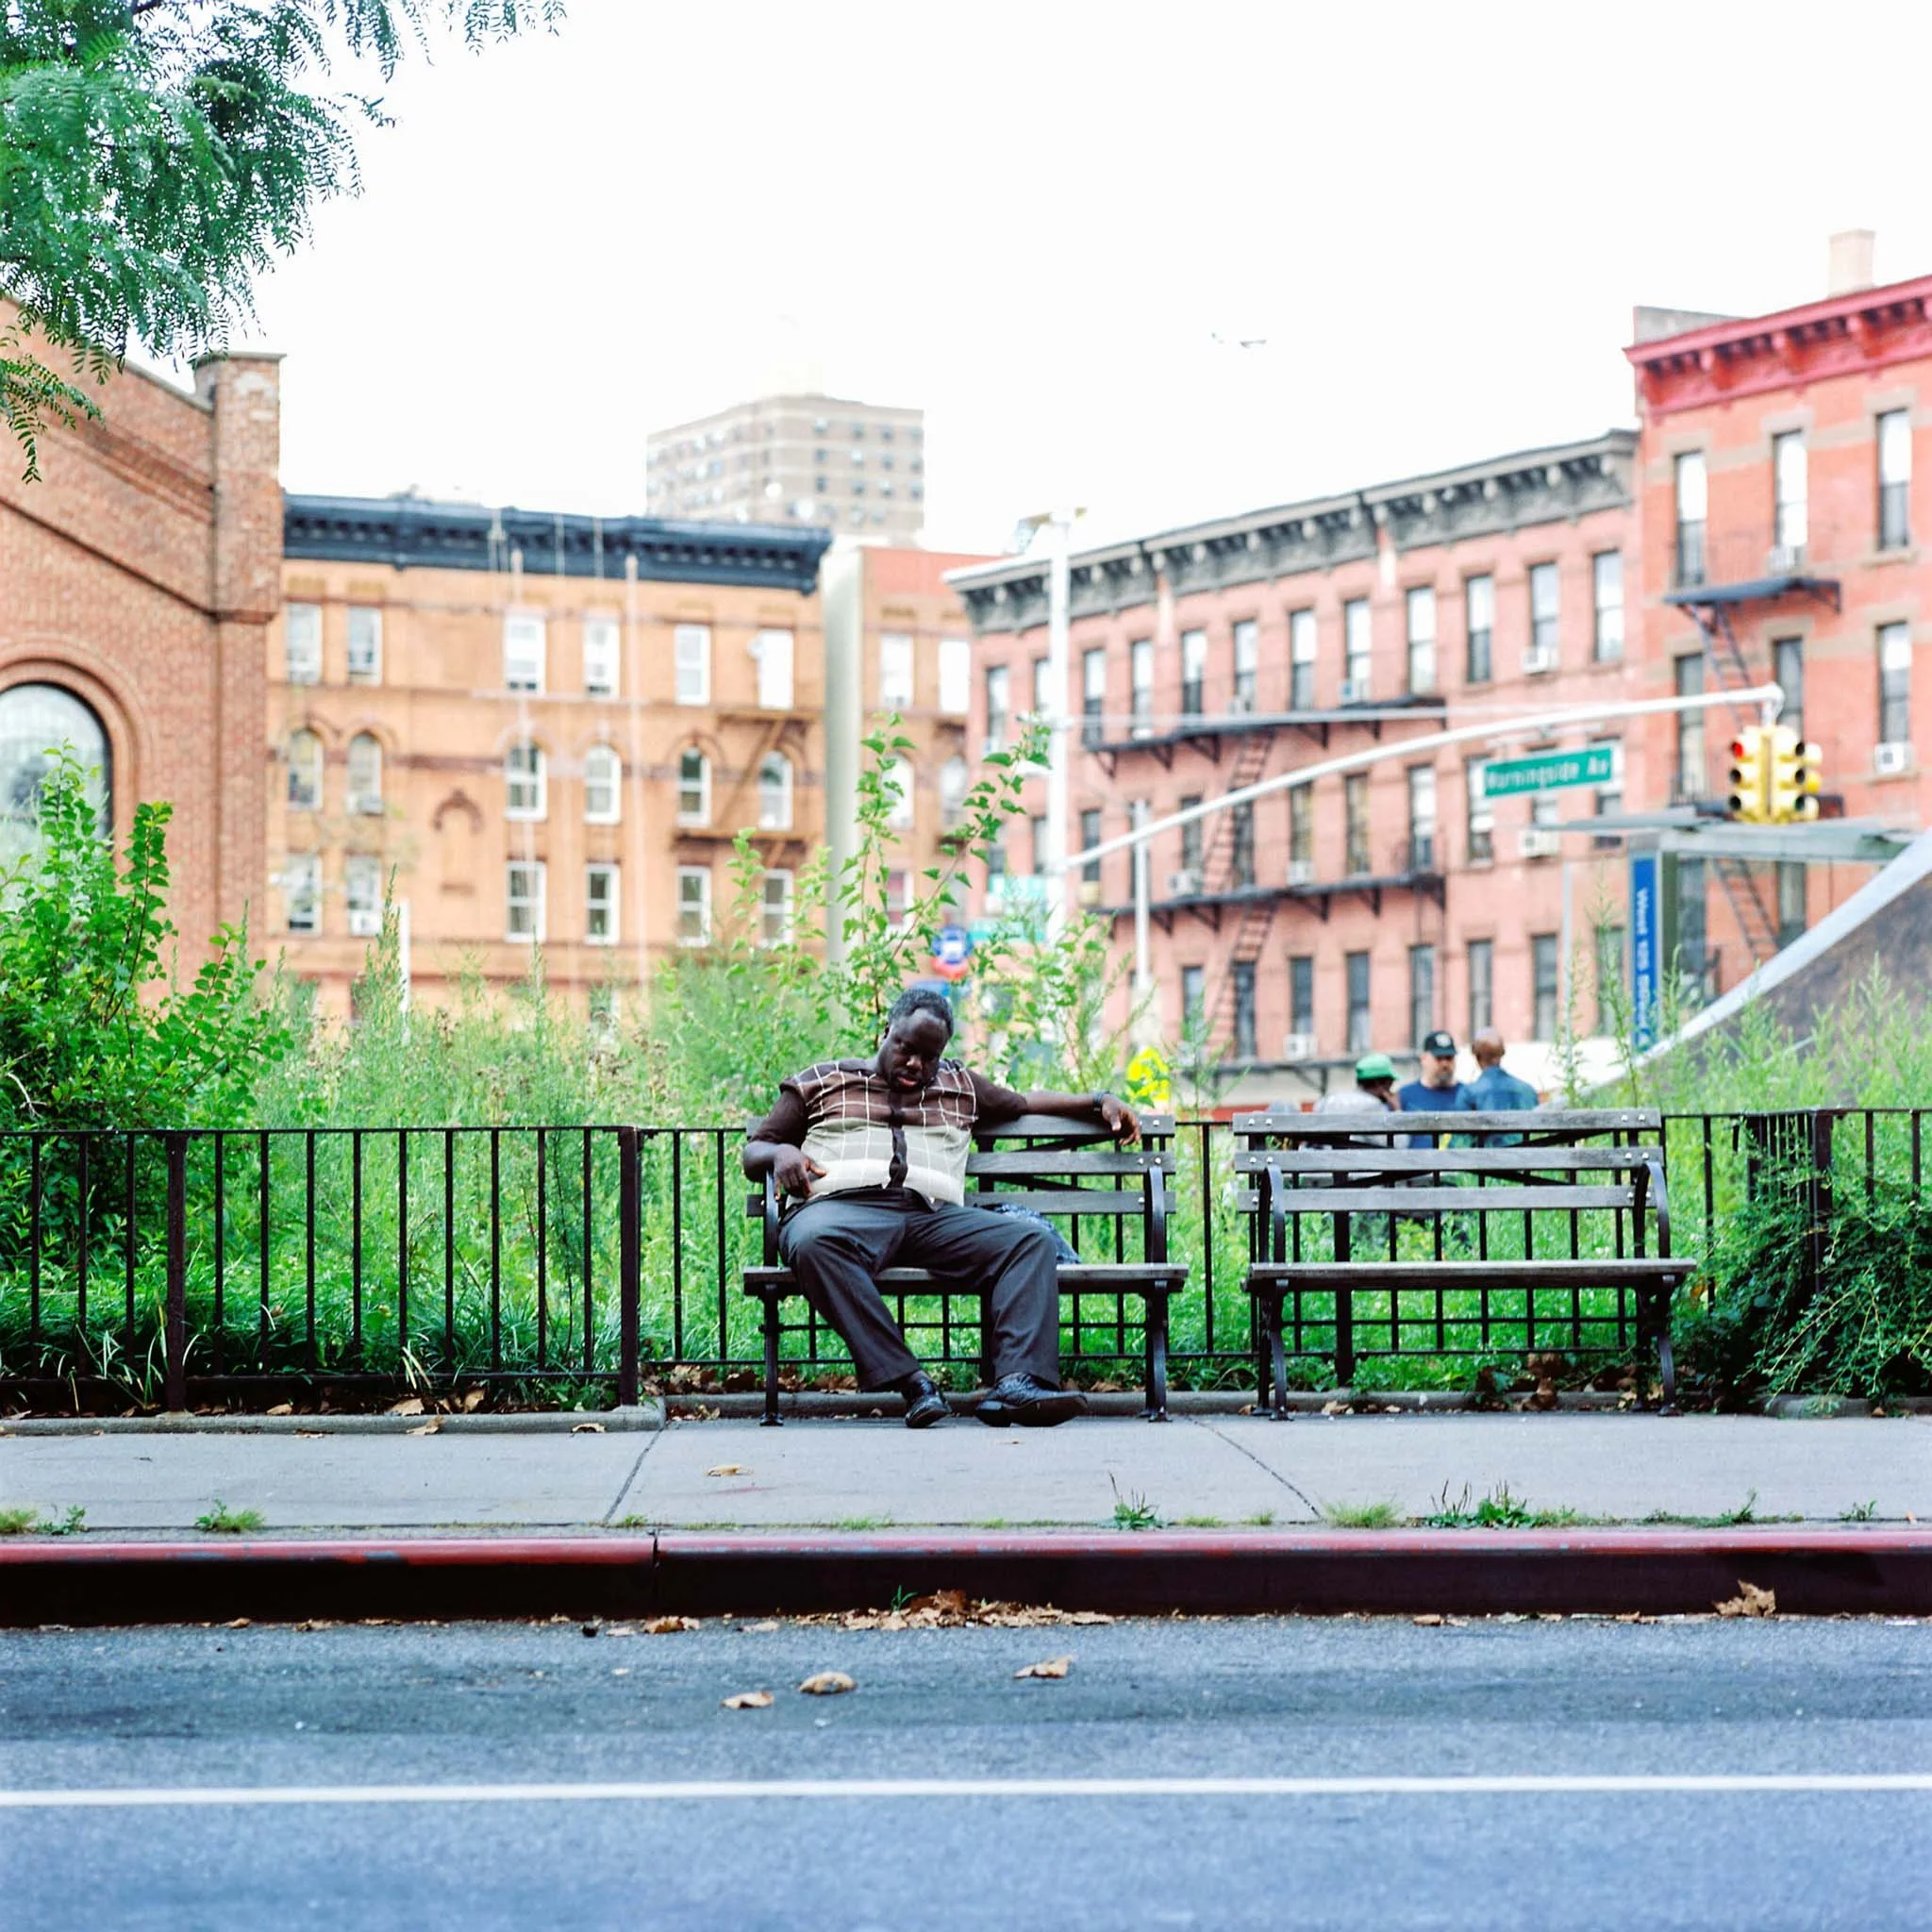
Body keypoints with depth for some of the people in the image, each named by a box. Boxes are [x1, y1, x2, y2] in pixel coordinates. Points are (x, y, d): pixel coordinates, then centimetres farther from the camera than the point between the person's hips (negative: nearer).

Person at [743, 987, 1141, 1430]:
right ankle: (909, 1382, -44)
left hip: (933, 1216, 3)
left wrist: (1099, 1102, 32)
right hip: (844, 1208, -3)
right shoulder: (823, 1081, 25)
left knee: (1032, 1238, -23)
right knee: (813, 1243, -42)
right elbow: (753, 1153, 23)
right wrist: (780, 1153, 0)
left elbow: (1026, 1102, 42)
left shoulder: (959, 1087, 34)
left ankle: (1017, 1382, -42)